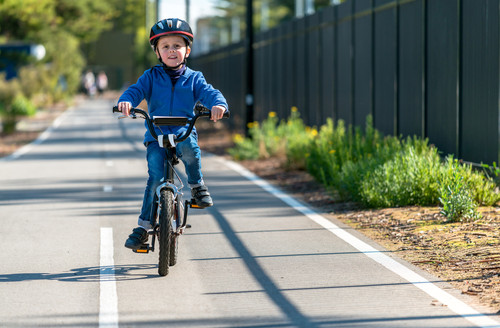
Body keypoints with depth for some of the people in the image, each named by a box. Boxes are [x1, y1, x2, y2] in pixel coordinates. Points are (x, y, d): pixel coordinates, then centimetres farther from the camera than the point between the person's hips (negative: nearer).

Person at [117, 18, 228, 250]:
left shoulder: (193, 78, 8)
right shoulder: (151, 77, 8)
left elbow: (208, 93, -7)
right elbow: (136, 90, -6)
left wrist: (218, 104, -31)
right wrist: (126, 101, -30)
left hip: (183, 132, 0)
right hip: (156, 137, 0)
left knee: (189, 145, -36)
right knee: (156, 176, -18)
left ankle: (197, 185, -11)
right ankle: (144, 225, -9)